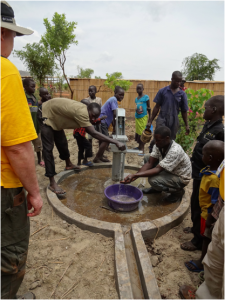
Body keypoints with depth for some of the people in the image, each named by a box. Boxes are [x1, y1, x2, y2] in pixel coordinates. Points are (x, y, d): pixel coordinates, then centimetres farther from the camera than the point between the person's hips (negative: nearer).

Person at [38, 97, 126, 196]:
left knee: (62, 142, 19)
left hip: (54, 115, 9)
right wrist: (116, 142, -43)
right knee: (48, 148, -13)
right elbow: (93, 133, -42)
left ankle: (68, 165, 43)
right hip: (46, 113, -9)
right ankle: (52, 184, -13)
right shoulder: (81, 112, -38)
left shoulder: (84, 111, -9)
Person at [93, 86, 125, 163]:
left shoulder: (113, 100, 17)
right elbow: (115, 114, -24)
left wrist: (114, 126, 16)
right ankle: (96, 158, -1)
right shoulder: (113, 100, -14)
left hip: (103, 122, 10)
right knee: (106, 140, -9)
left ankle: (100, 156, 27)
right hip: (101, 122, -10)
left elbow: (111, 116, 20)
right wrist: (115, 127, -14)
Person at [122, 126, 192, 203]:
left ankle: (178, 191, -1)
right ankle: (157, 188, 10)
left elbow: (158, 170, -37)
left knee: (153, 180, -30)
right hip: (169, 170, 8)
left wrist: (135, 175, -41)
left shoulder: (175, 151, -35)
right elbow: (150, 163, -13)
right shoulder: (159, 145, -12)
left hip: (181, 178, -8)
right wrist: (134, 176, -27)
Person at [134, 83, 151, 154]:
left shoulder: (146, 97, -8)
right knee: (138, 133, 12)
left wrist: (149, 121, -10)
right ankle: (140, 146, 29)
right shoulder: (136, 99, 10)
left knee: (142, 133, -5)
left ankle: (142, 150, 1)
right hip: (137, 117, 6)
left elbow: (149, 109, -7)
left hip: (143, 117, -6)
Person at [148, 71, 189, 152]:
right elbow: (157, 107, 4)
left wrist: (187, 125, 8)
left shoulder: (182, 94, 4)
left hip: (174, 121, 2)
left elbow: (184, 111, 10)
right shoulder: (162, 91, 0)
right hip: (162, 119, -2)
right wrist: (150, 121, 2)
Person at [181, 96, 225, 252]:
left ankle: (199, 240, 26)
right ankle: (196, 227, 46)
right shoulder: (209, 124, 3)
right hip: (199, 172, 9)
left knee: (199, 205, 6)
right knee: (195, 202, 24)